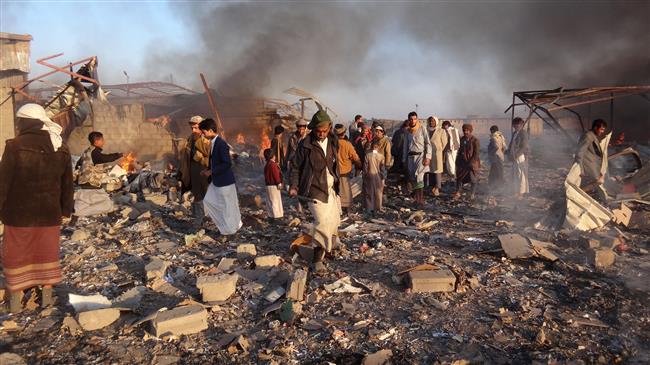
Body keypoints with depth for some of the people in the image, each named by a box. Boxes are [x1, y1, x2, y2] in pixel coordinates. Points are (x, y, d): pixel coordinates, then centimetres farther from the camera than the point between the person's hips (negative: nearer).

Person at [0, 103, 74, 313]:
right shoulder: (60, 148, 1)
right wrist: (66, 208, 17)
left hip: (19, 212, -3)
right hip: (49, 212, 4)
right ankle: (47, 294, 23)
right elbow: (67, 183, 8)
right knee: (47, 252, 15)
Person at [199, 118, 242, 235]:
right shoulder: (212, 142, 7)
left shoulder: (221, 144, -22)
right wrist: (209, 171, 5)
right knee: (208, 201, 14)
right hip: (216, 181, 10)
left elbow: (227, 164, -26)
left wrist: (211, 171, -20)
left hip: (225, 181, -10)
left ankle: (231, 228, 23)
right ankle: (224, 224, 27)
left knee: (227, 206, 5)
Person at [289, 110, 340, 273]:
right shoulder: (305, 145, -11)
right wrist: (294, 186, -8)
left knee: (334, 221, 14)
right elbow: (297, 167, -3)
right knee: (322, 223, -12)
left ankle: (329, 247, 36)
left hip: (331, 189, 6)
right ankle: (318, 259, -1)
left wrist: (337, 183, 12)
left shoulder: (333, 142, 4)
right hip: (315, 190, -6)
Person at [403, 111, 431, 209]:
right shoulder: (408, 131, 14)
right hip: (411, 157, 5)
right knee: (413, 178, 4)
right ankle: (417, 199, 14)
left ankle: (421, 201, -16)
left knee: (418, 177, -17)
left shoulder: (422, 129, 0)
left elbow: (428, 143, -4)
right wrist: (404, 159, 16)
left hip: (420, 155, -5)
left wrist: (427, 157, -13)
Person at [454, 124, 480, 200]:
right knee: (459, 177, 4)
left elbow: (476, 153, -13)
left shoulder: (475, 140, -10)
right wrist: (457, 161, 8)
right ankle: (458, 193, 13)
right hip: (463, 162, 5)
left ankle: (472, 194, 16)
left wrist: (471, 163, -17)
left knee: (473, 179, 4)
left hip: (473, 163, -5)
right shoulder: (462, 139, 6)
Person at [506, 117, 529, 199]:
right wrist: (509, 154, 3)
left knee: (521, 175, -3)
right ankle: (517, 191, 22)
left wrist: (515, 155, -19)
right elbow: (511, 144, 18)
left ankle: (521, 193, 4)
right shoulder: (514, 133, 14)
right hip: (514, 157, 8)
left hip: (521, 157, -8)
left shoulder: (523, 134, -11)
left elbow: (524, 147, -16)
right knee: (515, 175, 12)